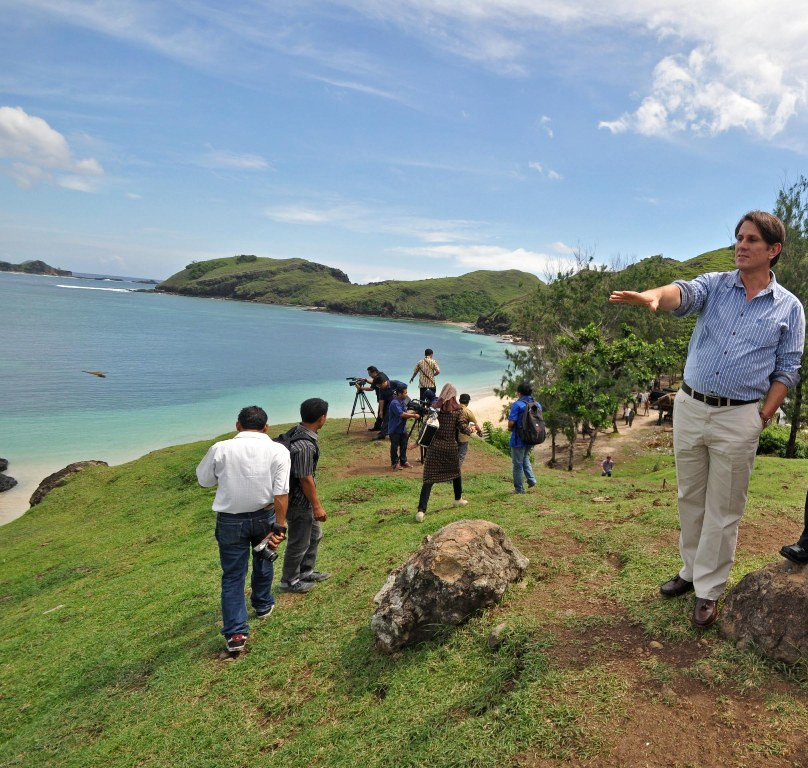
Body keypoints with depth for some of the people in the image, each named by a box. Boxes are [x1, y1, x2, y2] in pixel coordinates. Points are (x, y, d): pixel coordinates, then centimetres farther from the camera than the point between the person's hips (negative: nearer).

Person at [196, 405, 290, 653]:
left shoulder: (220, 449, -11)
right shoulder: (277, 451, -11)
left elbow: (203, 480, 4)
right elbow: (281, 493, -16)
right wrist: (279, 526, -13)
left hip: (230, 520, -1)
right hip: (264, 517, 1)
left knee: (232, 575, 8)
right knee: (263, 561, 26)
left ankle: (235, 633, 6)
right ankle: (263, 605, 44)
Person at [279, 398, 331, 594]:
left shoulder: (298, 433, 0)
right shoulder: (304, 445, -31)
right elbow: (305, 479, -25)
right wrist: (317, 505, -14)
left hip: (303, 500, 10)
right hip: (299, 502, -10)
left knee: (314, 535, 24)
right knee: (299, 543, 9)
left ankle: (306, 572, 40)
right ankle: (289, 581, 27)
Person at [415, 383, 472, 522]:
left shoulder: (435, 408, 0)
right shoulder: (457, 410, -3)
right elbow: (463, 427, -8)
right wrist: (470, 431, 11)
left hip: (435, 447, 0)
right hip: (451, 447, 0)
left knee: (429, 478, -5)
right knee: (455, 473, 26)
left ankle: (421, 510, -17)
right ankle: (458, 499, 45)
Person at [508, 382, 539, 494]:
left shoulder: (517, 405, -18)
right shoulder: (537, 404, 4)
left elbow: (511, 422, -21)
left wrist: (509, 428, 1)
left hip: (518, 439, -7)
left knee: (518, 464, 5)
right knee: (525, 459, 28)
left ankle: (519, 488, 13)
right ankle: (531, 479, 14)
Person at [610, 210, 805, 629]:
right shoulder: (716, 284, 2)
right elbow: (684, 293, -21)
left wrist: (762, 418, -7)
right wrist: (654, 296, -45)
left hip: (738, 418, -2)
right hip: (689, 407, 2)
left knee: (723, 509, 6)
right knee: (690, 498, 15)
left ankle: (708, 590, 20)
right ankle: (691, 570, 33)